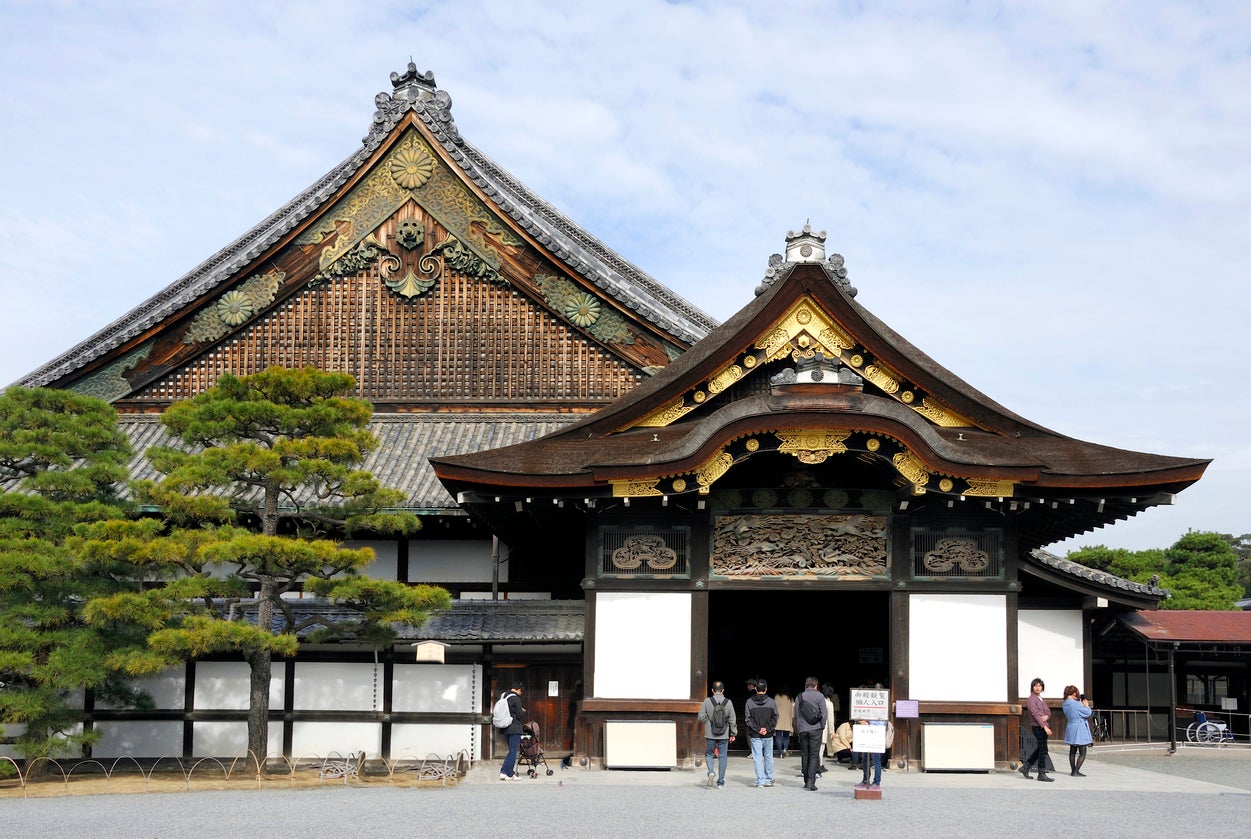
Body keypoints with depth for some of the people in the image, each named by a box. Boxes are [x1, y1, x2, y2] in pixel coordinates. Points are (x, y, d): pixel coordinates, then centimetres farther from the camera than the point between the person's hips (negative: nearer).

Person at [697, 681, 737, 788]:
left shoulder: (707, 701, -7)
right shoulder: (728, 702, -4)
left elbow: (701, 717, -6)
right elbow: (732, 720, -1)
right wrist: (733, 734, 9)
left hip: (710, 734, -1)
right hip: (724, 735, 1)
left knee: (709, 754, 16)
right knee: (722, 757, 8)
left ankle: (711, 772, -9)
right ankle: (720, 782, 10)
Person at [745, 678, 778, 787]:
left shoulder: (749, 702, -3)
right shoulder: (771, 702, -1)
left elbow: (748, 719, -7)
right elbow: (775, 718, -3)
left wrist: (757, 729, -6)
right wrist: (767, 729, -4)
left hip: (755, 735, -1)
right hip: (768, 735, 1)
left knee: (757, 757, 1)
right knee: (768, 757, 13)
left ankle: (760, 780, -4)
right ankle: (769, 780, 18)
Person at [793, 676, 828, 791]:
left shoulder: (799, 697, 7)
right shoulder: (819, 696, -1)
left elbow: (796, 716, 8)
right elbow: (824, 713, -5)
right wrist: (822, 727, 6)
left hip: (802, 730, 3)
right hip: (816, 730, -3)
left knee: (804, 755, 9)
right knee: (814, 755, -3)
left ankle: (806, 781, 11)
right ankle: (811, 781, -14)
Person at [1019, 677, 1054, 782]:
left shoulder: (1040, 699, 18)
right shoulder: (1031, 700, -10)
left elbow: (1048, 711, 13)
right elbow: (1035, 714, -18)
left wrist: (1046, 716, -13)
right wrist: (1045, 727, -25)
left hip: (1043, 727, 9)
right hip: (1038, 727, -9)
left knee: (1039, 749, 14)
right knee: (1043, 749, -7)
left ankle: (1025, 767, 24)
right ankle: (1042, 774, -2)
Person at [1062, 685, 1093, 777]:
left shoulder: (1065, 705, 4)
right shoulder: (1076, 704, -21)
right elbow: (1088, 713, -14)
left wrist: (1082, 705, 8)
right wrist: (1086, 705, 3)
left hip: (1070, 728, 8)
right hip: (1079, 730, -8)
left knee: (1072, 751, 17)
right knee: (1082, 753, -2)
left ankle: (1073, 770, 21)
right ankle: (1076, 771, -7)